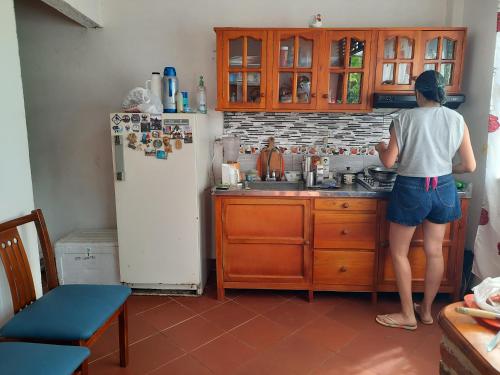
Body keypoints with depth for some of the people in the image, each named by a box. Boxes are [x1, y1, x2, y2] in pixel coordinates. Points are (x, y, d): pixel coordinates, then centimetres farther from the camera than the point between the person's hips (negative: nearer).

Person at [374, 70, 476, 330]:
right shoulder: (456, 119, 1)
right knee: (434, 251, 15)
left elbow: (389, 162, -9)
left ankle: (407, 315, 16)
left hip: (411, 190, -4)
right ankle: (426, 310, 30)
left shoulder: (405, 119, -10)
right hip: (443, 189, 5)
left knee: (398, 252, 9)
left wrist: (380, 148, 12)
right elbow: (470, 166, 1)